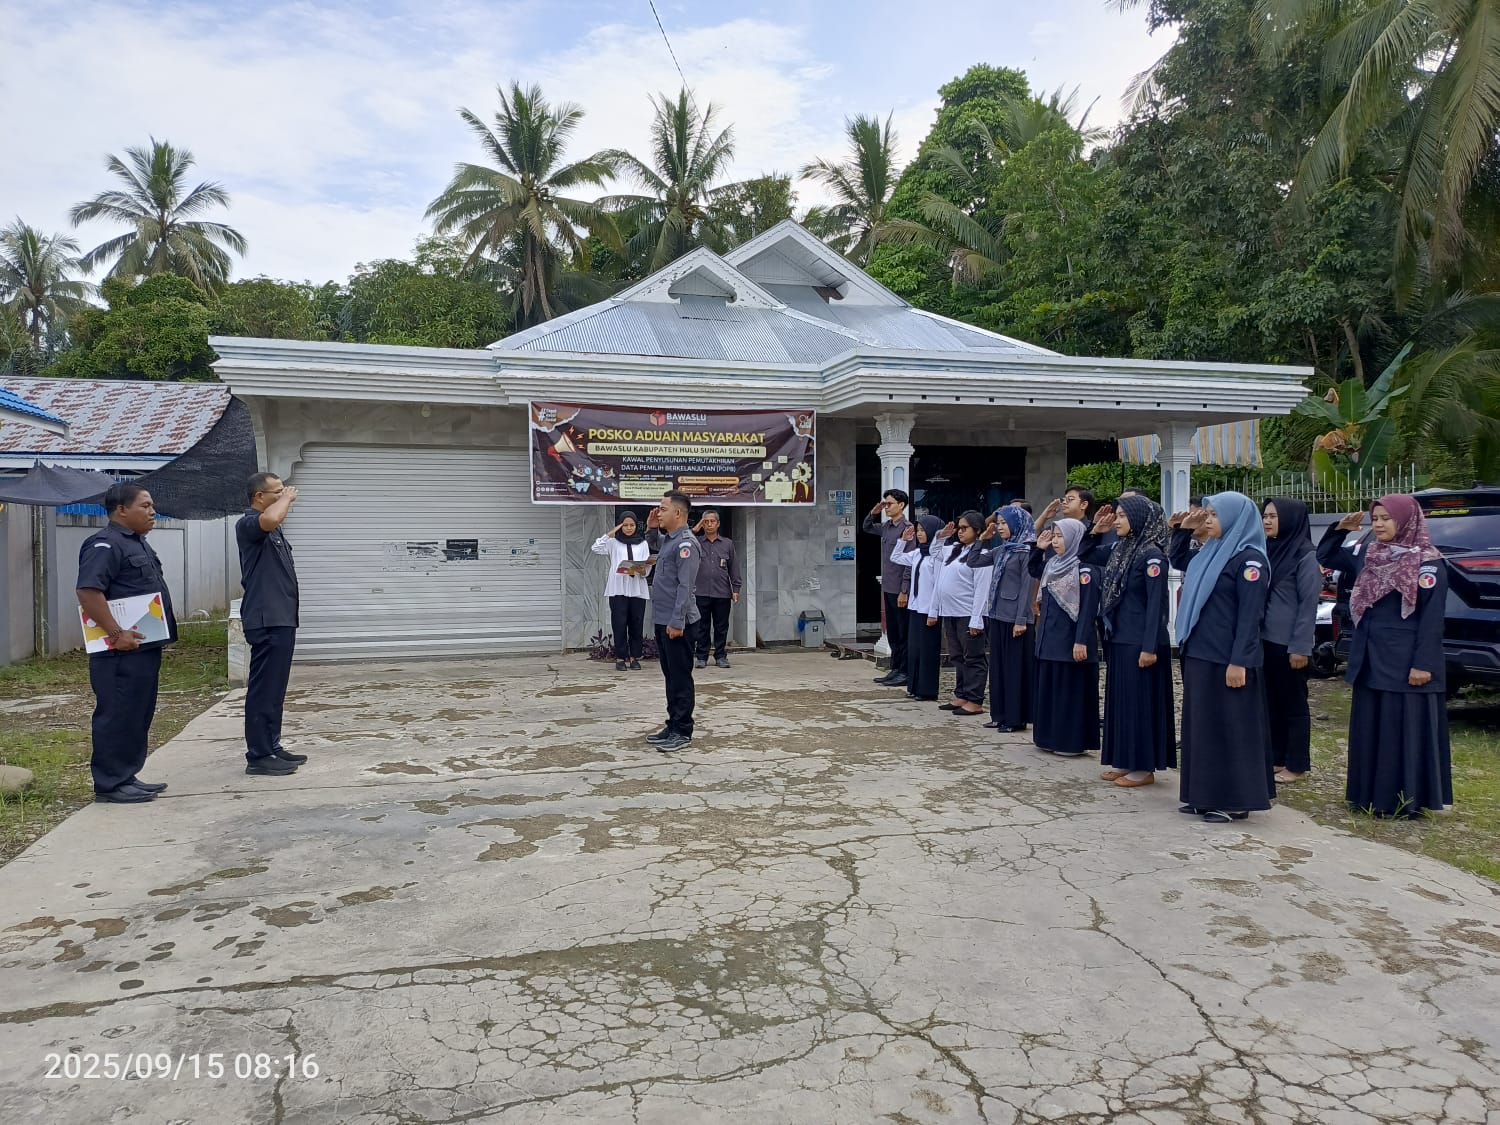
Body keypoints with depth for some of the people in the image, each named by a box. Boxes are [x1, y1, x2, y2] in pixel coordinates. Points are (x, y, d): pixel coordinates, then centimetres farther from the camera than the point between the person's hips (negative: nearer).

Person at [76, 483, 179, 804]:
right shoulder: (105, 544, -14)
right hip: (122, 651, -10)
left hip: (145, 648, 10)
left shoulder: (137, 543, 18)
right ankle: (109, 785, 3)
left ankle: (127, 777, 23)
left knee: (138, 716, 14)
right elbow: (88, 592, -24)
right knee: (118, 716, -4)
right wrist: (117, 634, -25)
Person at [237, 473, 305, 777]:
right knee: (264, 688, -7)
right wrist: (287, 498, -17)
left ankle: (272, 746, 23)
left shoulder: (272, 530, 18)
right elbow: (270, 518, -36)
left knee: (276, 687, 15)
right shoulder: (248, 523, -13)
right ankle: (258, 756, -2)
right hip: (266, 620, -10)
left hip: (282, 618, 10)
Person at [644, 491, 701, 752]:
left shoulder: (686, 543, -16)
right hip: (663, 620, 10)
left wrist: (677, 621, -25)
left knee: (680, 678, -4)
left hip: (676, 623, -10)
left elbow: (685, 586, -21)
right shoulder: (668, 540, 14)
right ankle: (673, 726, 22)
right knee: (670, 676, 14)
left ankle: (682, 732, 1)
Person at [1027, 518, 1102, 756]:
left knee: (1071, 689, -1)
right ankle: (1052, 737, 21)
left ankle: (1072, 742, 6)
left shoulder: (1085, 569, -14)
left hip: (1071, 640, -8)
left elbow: (1088, 608, -18)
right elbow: (1032, 569, 29)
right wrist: (1038, 548, 11)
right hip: (1049, 638, 8)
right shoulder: (1053, 565, 10)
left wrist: (1081, 641, -23)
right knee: (1049, 687, 12)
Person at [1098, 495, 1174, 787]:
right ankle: (1125, 761, 21)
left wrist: (1149, 647, -19)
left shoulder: (1152, 554, -13)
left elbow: (1156, 603, -17)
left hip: (1140, 642, -9)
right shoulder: (1122, 550, 11)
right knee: (1121, 698, 12)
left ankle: (1145, 767, 7)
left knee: (1141, 700, -2)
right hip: (1120, 639, 9)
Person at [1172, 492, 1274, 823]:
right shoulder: (1210, 552, 12)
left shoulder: (1249, 558, -12)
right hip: (1199, 653, 9)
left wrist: (1239, 661, -21)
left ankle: (1235, 801, 6)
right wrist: (1184, 529, 15)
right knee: (1201, 724, 12)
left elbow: (1250, 615, -17)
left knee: (1231, 727, -2)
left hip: (1227, 659, -9)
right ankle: (1206, 795, 20)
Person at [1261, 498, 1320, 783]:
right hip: (1265, 640, 7)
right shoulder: (1267, 550, 9)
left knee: (1293, 703, 4)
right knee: (1270, 701, 12)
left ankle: (1296, 764, 13)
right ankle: (1275, 758, 22)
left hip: (1289, 643, -7)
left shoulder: (1305, 556, -11)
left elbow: (1309, 604, -13)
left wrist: (1301, 647, -15)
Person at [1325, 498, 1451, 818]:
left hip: (1405, 661, -7)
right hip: (1370, 658, 7)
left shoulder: (1429, 564, -9)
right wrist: (1340, 529, 5)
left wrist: (1423, 664, -18)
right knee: (1369, 728, 10)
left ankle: (1407, 800, 6)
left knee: (1406, 729, -1)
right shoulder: (1370, 557, 9)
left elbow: (1432, 618, -13)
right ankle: (1371, 794, 19)